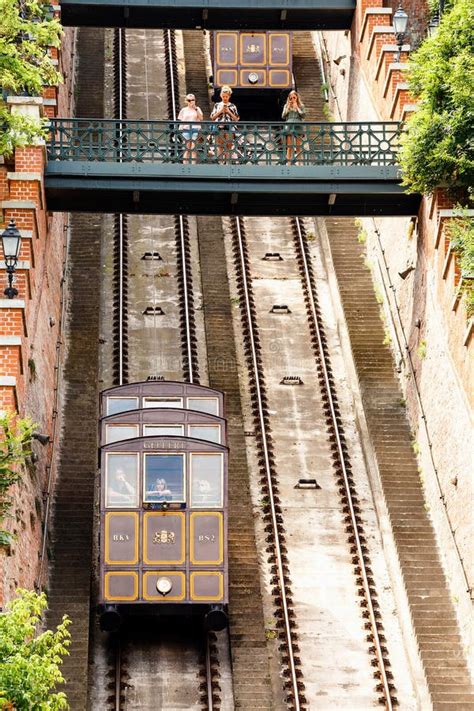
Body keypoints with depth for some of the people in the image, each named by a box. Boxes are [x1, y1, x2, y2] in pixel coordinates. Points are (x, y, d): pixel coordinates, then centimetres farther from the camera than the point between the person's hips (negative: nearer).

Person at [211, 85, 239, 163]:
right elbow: (212, 117, 8)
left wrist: (229, 112, -5)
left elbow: (236, 119, 6)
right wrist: (220, 111, -4)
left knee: (228, 148, -3)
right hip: (219, 128, 1)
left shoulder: (233, 106, 8)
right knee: (220, 147, -2)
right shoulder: (217, 105, 11)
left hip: (229, 128, -1)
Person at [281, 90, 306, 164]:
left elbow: (303, 115, 0)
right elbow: (283, 117, 9)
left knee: (298, 146, -5)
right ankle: (289, 160, -7)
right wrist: (288, 107, 1)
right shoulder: (286, 106, 15)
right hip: (289, 126, 1)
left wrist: (297, 107, -2)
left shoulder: (301, 106, 12)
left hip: (298, 126, -1)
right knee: (289, 146, -5)